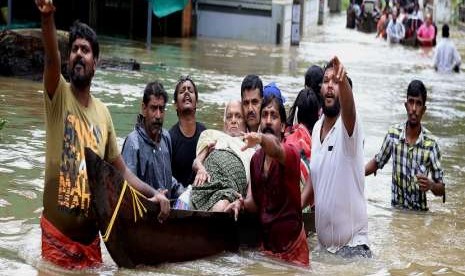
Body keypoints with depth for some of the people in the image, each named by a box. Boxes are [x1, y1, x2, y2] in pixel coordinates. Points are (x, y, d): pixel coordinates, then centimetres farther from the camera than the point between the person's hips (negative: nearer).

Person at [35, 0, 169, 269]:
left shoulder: (103, 112, 8)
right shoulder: (59, 95, -4)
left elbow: (121, 169, 14)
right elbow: (51, 58, -25)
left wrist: (154, 193, 1)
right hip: (56, 233, -4)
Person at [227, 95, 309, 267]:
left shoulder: (290, 153, -13)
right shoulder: (256, 159, 5)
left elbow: (276, 150, -38)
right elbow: (254, 202, 11)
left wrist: (262, 139, -58)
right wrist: (242, 203, -11)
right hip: (267, 245, 5)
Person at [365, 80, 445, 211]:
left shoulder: (431, 143, -9)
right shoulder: (393, 133, -3)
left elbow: (441, 189, -3)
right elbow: (377, 162, 14)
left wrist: (431, 185, -23)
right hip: (395, 208, 1)